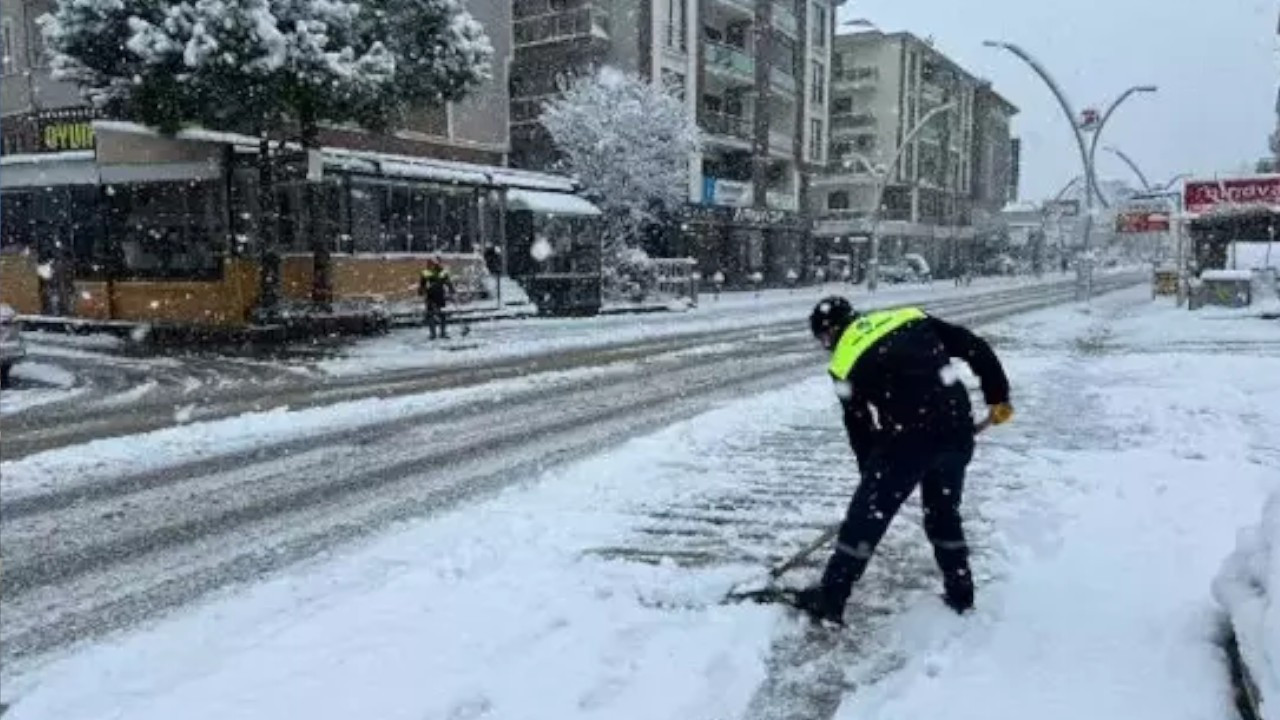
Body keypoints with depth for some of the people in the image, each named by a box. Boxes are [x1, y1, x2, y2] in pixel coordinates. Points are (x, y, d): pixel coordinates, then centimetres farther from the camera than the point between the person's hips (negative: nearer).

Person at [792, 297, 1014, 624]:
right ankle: (961, 595, 34)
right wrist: (998, 395, 17)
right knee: (944, 514, 25)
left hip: (908, 437, -5)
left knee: (867, 515, 7)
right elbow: (974, 346, 11)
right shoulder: (912, 317, 14)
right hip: (958, 428, 5)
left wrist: (873, 478, 21)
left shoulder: (846, 363, 4)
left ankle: (829, 601, 13)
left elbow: (859, 428, 10)